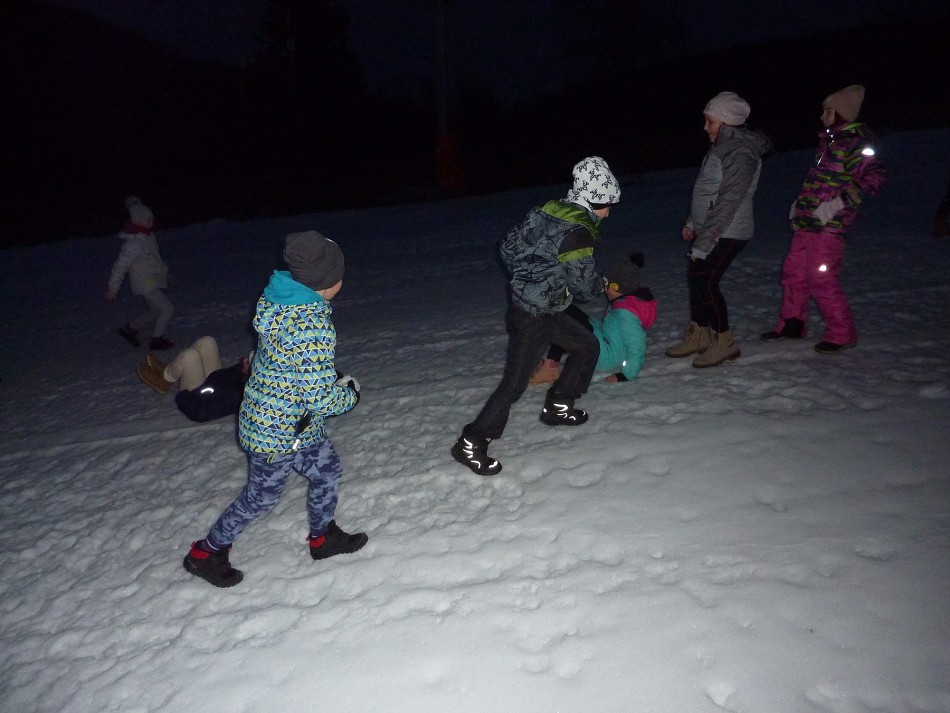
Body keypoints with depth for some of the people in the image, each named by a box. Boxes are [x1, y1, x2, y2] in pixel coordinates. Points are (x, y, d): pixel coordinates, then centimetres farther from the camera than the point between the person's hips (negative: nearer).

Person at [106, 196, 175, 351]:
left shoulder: (149, 236, 4)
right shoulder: (133, 243, -24)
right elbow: (120, 266, -19)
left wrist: (164, 271, 29)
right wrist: (112, 288, -15)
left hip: (154, 281, 9)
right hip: (145, 284, -9)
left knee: (155, 310, 19)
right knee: (167, 308, -6)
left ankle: (129, 328, 34)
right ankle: (156, 340, 7)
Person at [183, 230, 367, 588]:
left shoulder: (276, 298, -6)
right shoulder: (313, 325, -32)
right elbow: (320, 399, -30)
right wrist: (351, 393, -9)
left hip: (264, 413, 8)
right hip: (281, 431, -8)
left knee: (327, 470, 22)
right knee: (261, 496, 14)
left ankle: (324, 537, 42)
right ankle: (206, 553, 34)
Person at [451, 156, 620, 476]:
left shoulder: (548, 211, 6)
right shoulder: (577, 231, -20)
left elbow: (508, 247, 12)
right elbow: (584, 284, -15)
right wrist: (600, 285, 7)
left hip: (531, 305, 10)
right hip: (533, 317, -10)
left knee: (587, 346, 20)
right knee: (514, 383, -4)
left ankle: (557, 406, 33)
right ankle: (471, 444, 5)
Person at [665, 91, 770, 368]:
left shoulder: (741, 154, -20)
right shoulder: (722, 146, 10)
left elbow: (727, 203, -24)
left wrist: (702, 245, -25)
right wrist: (692, 222, 20)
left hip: (726, 235, -9)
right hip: (708, 229, 9)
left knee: (705, 281, -10)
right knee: (695, 278, 11)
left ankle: (724, 342, 4)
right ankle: (698, 336, 24)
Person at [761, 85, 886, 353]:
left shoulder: (854, 144, -10)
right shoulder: (829, 142, 16)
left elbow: (875, 177, -21)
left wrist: (840, 202, -26)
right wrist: (801, 202, 20)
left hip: (828, 226, -9)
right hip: (807, 223, 9)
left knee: (821, 280, -8)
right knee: (793, 272, 13)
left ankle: (842, 334, 6)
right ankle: (792, 324, 26)